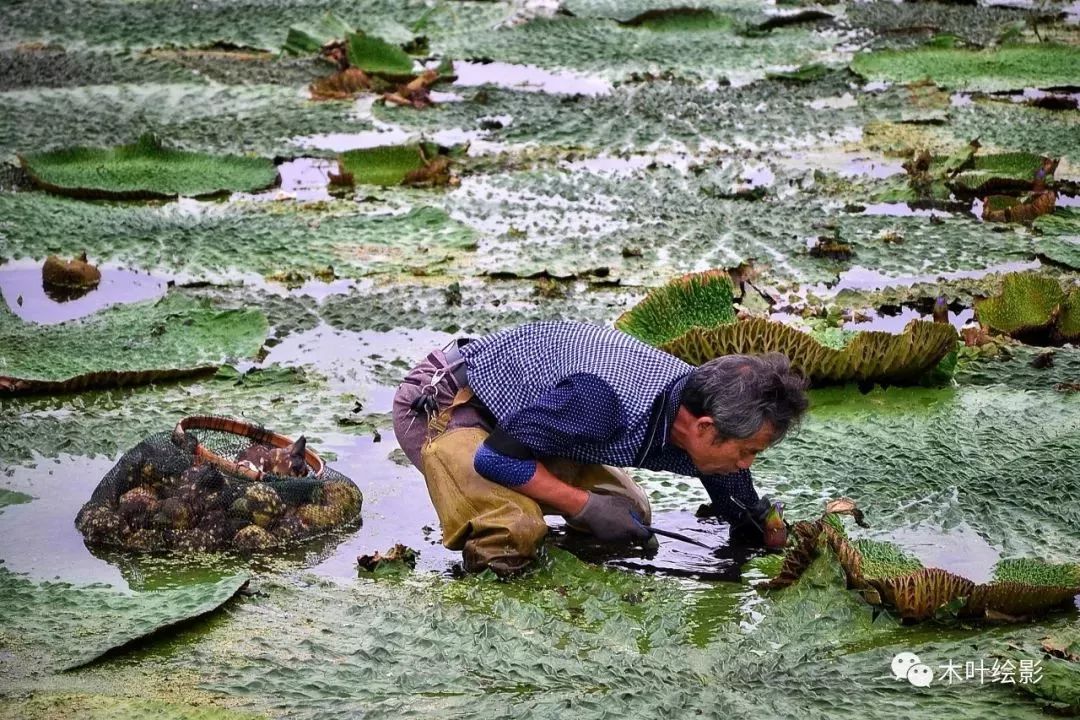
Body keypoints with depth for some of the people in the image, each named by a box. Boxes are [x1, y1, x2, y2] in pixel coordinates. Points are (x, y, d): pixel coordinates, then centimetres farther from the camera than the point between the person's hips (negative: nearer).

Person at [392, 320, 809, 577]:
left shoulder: (705, 403, -11)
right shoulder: (605, 401, -39)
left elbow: (751, 530, 6)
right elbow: (496, 457, -29)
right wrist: (586, 507, -25)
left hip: (512, 408, 8)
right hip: (440, 403, -8)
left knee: (630, 514, 9)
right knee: (514, 532, -31)